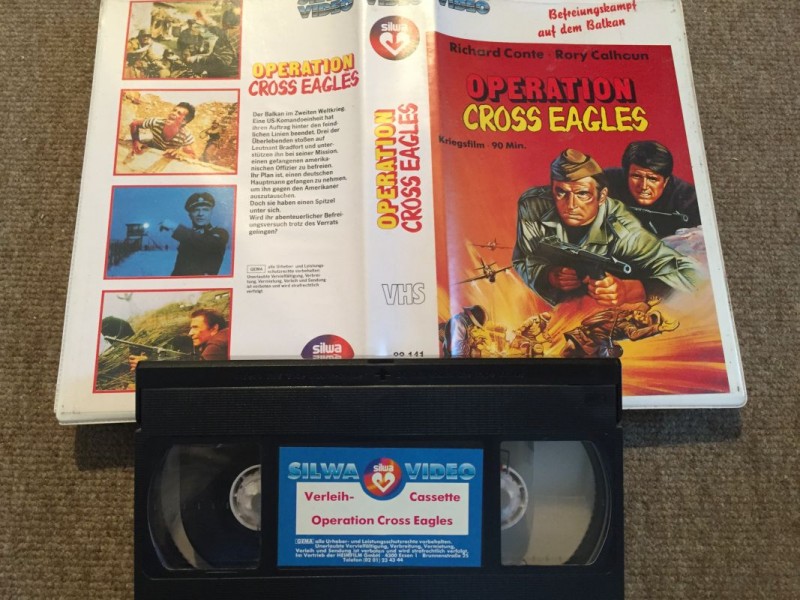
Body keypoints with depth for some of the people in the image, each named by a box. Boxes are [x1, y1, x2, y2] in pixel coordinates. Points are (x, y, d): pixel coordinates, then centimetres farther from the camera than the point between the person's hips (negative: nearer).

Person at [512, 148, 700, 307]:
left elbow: (689, 274, -29)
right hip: (545, 304, 2)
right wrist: (551, 276, -31)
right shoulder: (533, 207, -18)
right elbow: (522, 263, -7)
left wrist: (626, 290, -46)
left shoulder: (620, 230, -26)